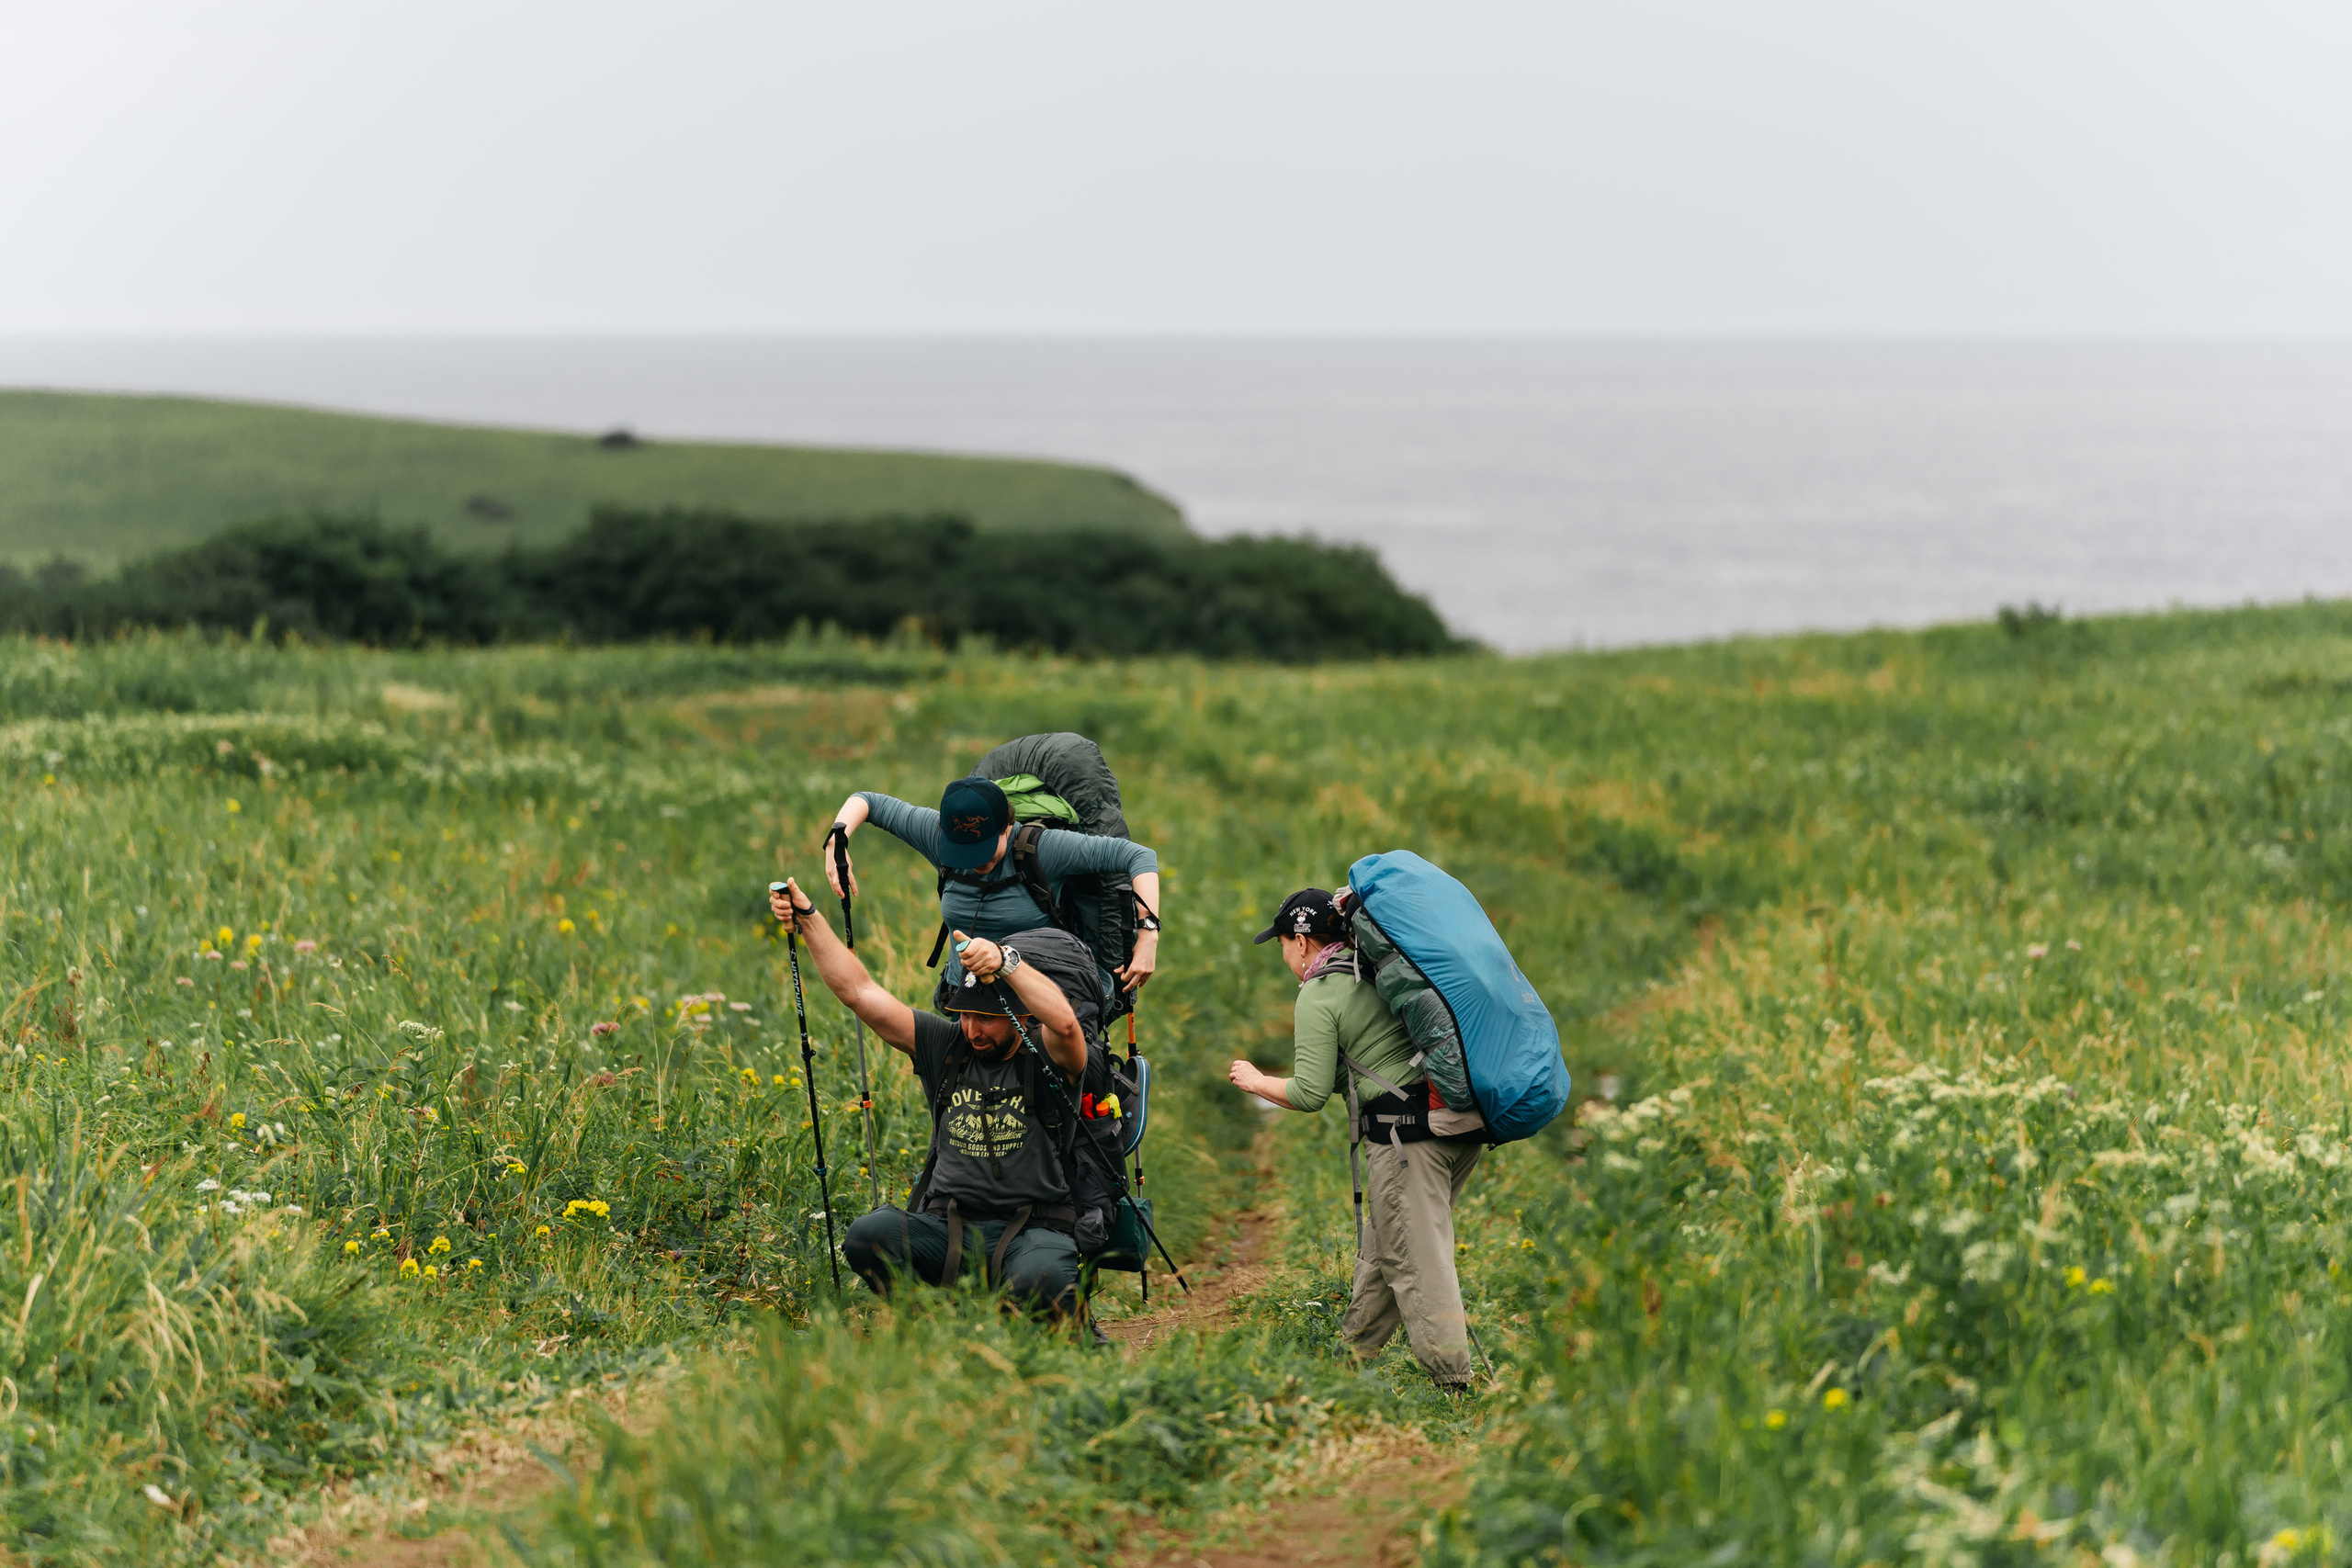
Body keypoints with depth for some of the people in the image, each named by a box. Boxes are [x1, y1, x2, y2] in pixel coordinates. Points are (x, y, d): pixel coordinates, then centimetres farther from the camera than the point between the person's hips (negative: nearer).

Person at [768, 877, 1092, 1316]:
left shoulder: (1048, 1056, -1)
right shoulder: (945, 1045, 11)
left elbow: (1064, 1021, -27)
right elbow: (860, 992, 8)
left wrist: (1005, 962, -36)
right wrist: (808, 918, 1)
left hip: (1035, 1231, -4)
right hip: (950, 1229, 4)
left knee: (1037, 1279, -38)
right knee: (867, 1236, -27)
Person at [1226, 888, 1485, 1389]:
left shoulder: (1318, 996, -5)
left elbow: (1310, 1094, -8)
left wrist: (1255, 1082, 9)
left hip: (1407, 1132, -8)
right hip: (1466, 1123, 8)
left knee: (1416, 1260, -2)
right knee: (1384, 1242, 20)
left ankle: (1452, 1379, -4)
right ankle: (1356, 1345, 31)